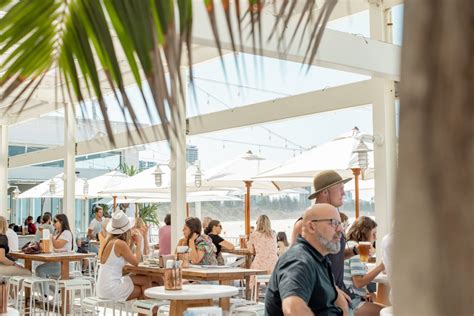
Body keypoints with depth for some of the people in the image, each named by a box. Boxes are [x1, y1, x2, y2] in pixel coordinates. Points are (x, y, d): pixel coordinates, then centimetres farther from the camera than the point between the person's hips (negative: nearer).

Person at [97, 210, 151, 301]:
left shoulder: (110, 241, 8)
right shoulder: (120, 243, -17)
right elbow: (136, 262, -9)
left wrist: (131, 243, 14)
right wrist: (138, 243, 3)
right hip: (111, 289, -8)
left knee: (145, 280, 13)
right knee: (146, 282, 4)